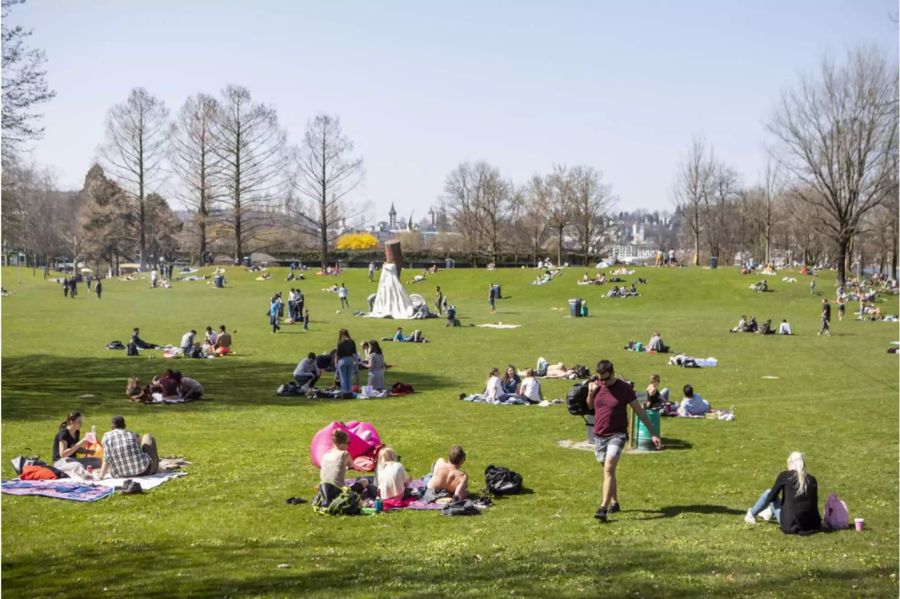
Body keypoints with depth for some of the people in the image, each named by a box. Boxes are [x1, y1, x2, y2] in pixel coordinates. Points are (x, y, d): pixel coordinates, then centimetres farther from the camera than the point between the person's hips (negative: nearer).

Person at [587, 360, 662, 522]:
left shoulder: (624, 388, -9)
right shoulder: (596, 385, 2)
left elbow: (639, 411, -3)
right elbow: (590, 406, 17)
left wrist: (653, 433, -4)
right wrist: (590, 393, -4)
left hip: (617, 435, -5)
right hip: (599, 435, 5)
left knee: (609, 469, -19)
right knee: (608, 470, 15)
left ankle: (604, 508, -23)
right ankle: (614, 503, 31)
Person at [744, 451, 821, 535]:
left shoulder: (785, 476, -5)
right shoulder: (812, 479, 5)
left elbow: (771, 497, 0)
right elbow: (814, 503, 14)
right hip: (812, 525, 4)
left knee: (768, 493, 14)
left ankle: (752, 514, 35)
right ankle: (770, 512, 58)